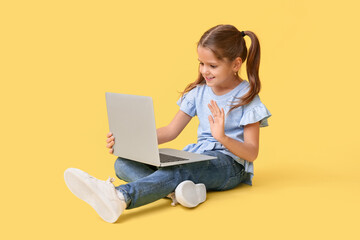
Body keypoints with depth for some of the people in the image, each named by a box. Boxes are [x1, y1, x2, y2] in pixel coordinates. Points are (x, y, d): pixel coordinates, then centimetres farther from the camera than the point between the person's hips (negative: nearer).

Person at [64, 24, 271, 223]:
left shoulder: (247, 97, -6)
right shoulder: (199, 91, 11)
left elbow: (252, 153, -9)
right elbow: (171, 131, 11)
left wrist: (223, 137, -29)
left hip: (229, 164, -6)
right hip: (196, 156, 7)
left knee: (179, 169, -41)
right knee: (124, 163, -13)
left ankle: (120, 197, -65)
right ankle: (177, 189, -42)